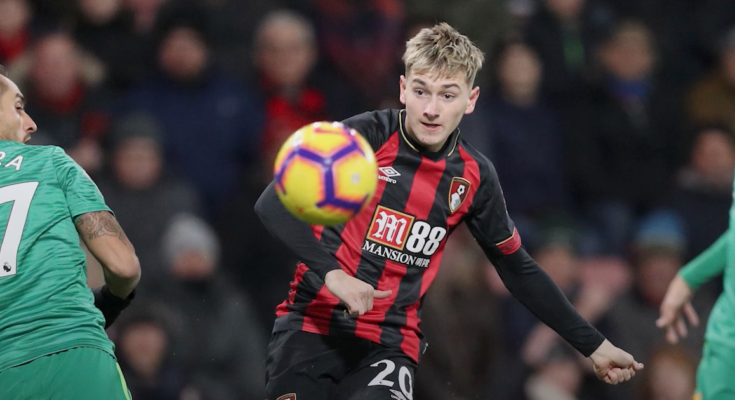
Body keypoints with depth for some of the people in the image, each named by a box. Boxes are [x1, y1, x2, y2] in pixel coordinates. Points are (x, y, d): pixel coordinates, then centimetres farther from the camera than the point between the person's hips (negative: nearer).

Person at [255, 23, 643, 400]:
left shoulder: (474, 177, 4)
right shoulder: (364, 136, -8)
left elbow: (519, 271, 17)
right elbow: (273, 204, -16)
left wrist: (593, 346, 17)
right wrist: (332, 273, -29)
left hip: (390, 343, 2)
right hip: (312, 325, -2)